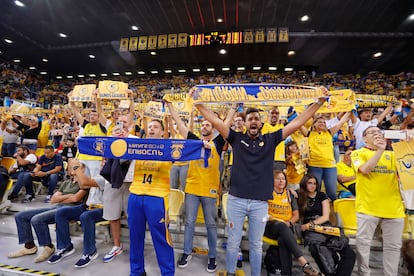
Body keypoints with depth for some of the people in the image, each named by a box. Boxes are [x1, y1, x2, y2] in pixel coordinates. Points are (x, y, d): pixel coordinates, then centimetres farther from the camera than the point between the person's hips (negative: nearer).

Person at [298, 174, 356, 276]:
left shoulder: (322, 196, 14)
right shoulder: (300, 197, 12)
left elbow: (326, 217, 7)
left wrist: (310, 224, -7)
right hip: (310, 230, -2)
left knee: (349, 253, -24)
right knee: (318, 246, -38)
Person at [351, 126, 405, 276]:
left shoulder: (391, 154, 15)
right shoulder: (358, 153, 2)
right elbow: (365, 169, -16)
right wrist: (380, 150, -14)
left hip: (393, 206, 4)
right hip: (367, 206, -4)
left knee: (393, 245, 12)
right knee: (363, 242, 3)